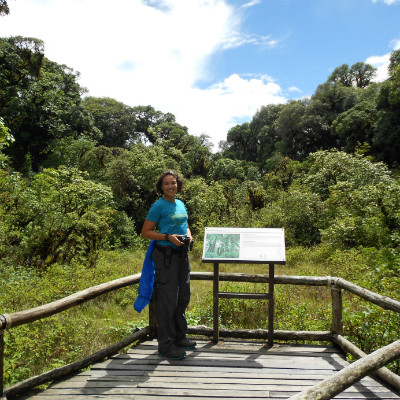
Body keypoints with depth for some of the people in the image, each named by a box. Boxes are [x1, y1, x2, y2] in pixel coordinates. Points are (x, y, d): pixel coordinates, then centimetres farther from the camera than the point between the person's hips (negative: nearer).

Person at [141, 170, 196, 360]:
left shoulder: (180, 204, 13)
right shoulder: (158, 206, -9)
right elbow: (145, 232, -10)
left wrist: (188, 234, 5)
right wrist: (168, 237, -20)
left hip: (182, 254, 8)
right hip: (166, 255, -8)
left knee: (183, 296, 16)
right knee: (167, 299, -3)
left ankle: (179, 337, 33)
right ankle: (166, 345, 9)